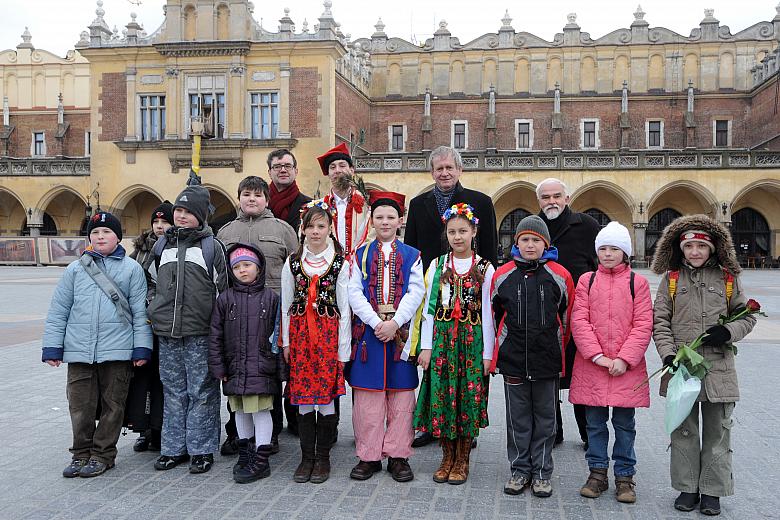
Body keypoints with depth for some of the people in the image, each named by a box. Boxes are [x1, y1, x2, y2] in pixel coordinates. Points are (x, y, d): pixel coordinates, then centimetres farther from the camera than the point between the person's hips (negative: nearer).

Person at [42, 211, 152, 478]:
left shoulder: (132, 268, 3)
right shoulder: (75, 269, 9)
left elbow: (140, 311, 1)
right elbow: (58, 310, 10)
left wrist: (142, 347, -4)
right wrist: (53, 347, 4)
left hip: (118, 351, -2)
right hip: (79, 351, 2)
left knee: (112, 405, 7)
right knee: (80, 405, 7)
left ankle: (103, 454, 20)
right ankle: (81, 453, 23)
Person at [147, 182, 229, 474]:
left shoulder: (211, 246, 1)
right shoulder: (162, 245, 13)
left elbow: (221, 289, 0)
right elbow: (152, 282, 24)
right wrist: (153, 311, 11)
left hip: (200, 333, -4)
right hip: (167, 332, 4)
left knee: (202, 392, 2)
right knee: (173, 392, 12)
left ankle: (201, 449, 11)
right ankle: (174, 448, 22)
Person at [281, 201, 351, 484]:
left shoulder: (341, 264, -1)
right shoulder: (292, 262, 6)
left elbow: (344, 309, -2)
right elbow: (286, 305, 9)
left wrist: (343, 349, -4)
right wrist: (286, 342, 5)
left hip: (329, 334, -2)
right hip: (300, 333, 2)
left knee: (326, 395, 0)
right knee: (303, 397, 4)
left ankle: (322, 457, 14)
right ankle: (307, 457, 16)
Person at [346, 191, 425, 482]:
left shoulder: (412, 256, 8)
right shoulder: (361, 255, 9)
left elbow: (416, 293, -2)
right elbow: (354, 293, -1)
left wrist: (395, 322, -14)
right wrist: (376, 322, -13)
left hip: (401, 331, 0)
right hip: (368, 331, 0)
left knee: (401, 394, 4)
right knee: (368, 395, 3)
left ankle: (398, 455, 14)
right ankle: (368, 456, 13)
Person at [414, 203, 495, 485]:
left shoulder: (485, 268, 1)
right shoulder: (437, 265, 7)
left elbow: (488, 312, 0)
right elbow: (429, 307, 5)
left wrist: (487, 353, -4)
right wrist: (426, 346, 0)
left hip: (472, 340, -1)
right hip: (441, 338, 2)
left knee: (468, 396, 2)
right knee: (441, 394, 3)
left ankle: (462, 460, 16)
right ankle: (447, 457, 19)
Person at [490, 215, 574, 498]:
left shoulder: (560, 276, -3)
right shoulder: (502, 275, 0)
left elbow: (566, 316, 8)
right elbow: (496, 314, 11)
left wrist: (555, 348, 12)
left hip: (547, 360, 0)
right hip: (513, 359, 1)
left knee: (545, 417, 10)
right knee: (518, 417, 10)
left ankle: (542, 472, 22)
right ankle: (520, 469, 23)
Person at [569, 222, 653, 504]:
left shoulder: (638, 282, 1)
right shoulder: (586, 280, 4)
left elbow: (644, 325, -3)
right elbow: (579, 321, -2)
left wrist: (624, 358, -12)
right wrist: (597, 355, -11)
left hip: (626, 367, -1)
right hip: (591, 365, 1)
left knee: (624, 423, 9)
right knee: (595, 422, 11)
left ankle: (625, 476, 22)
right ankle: (598, 472, 24)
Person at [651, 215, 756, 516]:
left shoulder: (728, 278, 3)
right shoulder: (671, 279, 2)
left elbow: (747, 316, 9)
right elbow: (660, 321, 0)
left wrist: (729, 332, -11)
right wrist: (668, 354, -12)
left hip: (719, 367, 0)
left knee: (718, 432, 8)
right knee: (683, 430, 9)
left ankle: (712, 491, 21)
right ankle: (687, 488, 22)